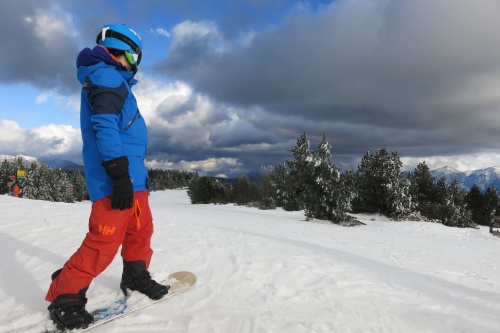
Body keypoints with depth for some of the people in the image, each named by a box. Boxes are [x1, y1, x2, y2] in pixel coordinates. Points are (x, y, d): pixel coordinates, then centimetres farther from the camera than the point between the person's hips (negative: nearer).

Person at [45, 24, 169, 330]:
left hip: (131, 176, 10)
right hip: (114, 179, -10)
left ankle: (136, 277, 34)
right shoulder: (106, 76, -7)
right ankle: (64, 297, 8)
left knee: (141, 230, 17)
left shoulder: (113, 80, 25)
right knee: (104, 242, -8)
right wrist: (118, 174, -26)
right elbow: (104, 126, -21)